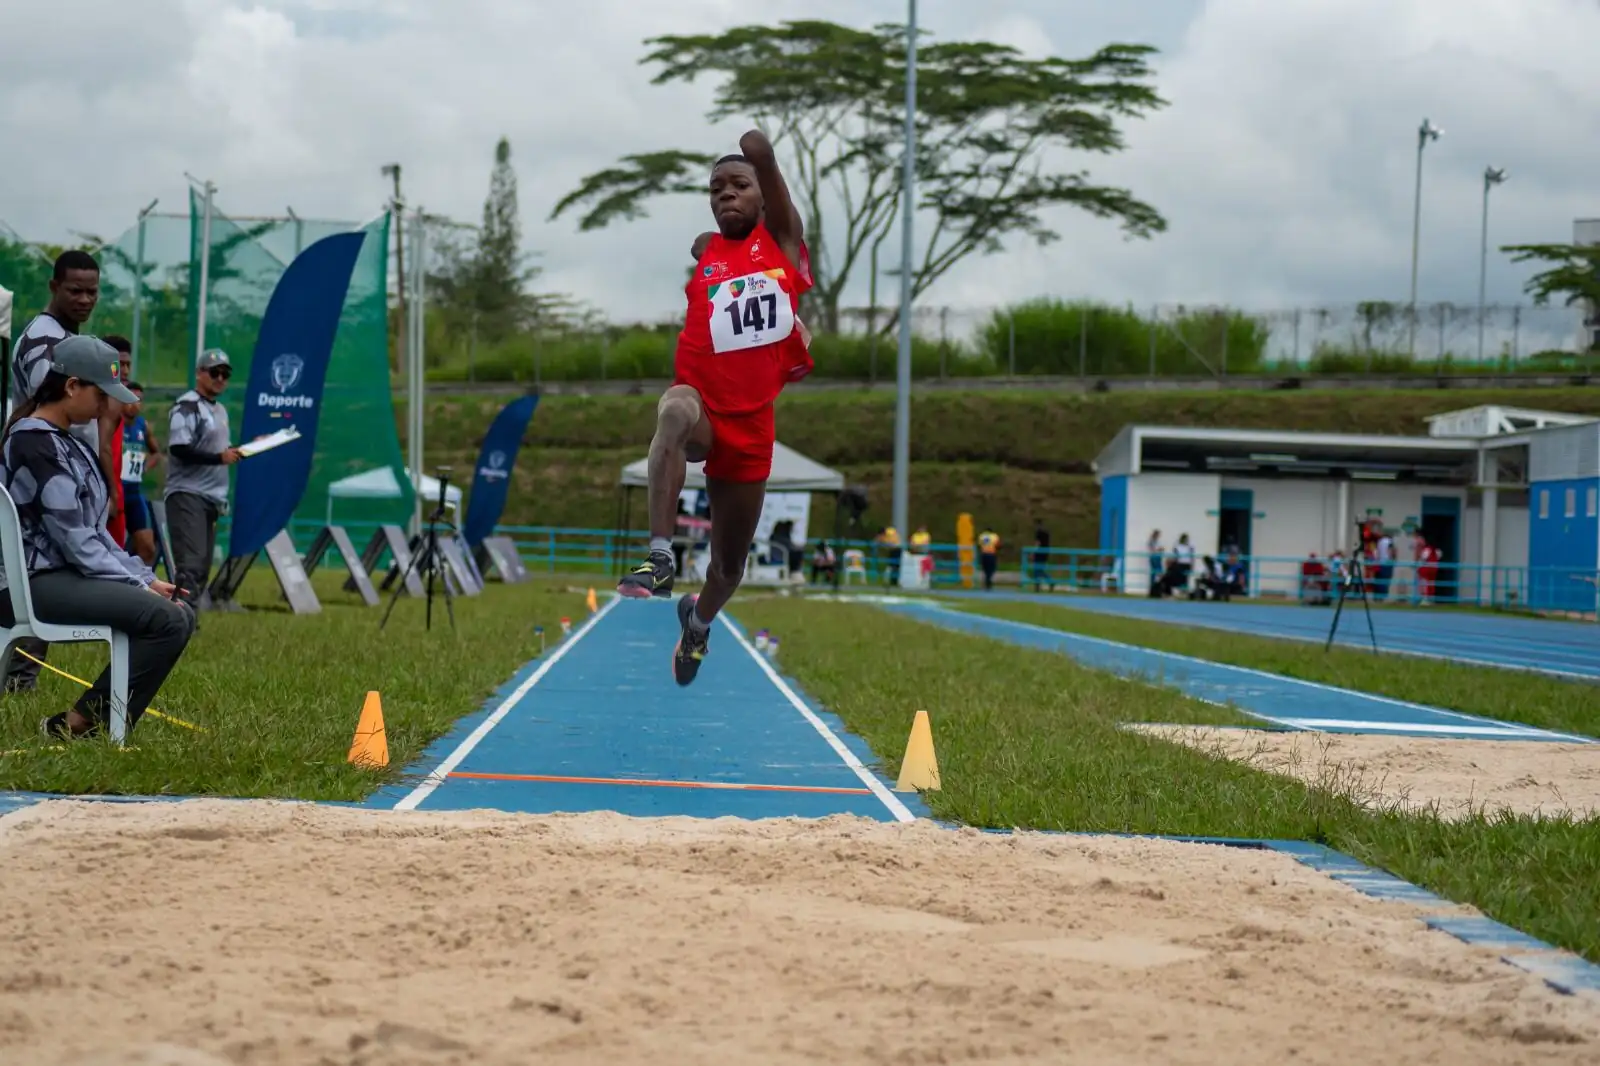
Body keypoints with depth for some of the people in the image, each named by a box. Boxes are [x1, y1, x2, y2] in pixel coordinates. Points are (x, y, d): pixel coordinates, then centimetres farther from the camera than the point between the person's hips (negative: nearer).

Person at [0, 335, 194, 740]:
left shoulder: (66, 444, 18)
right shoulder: (36, 445, -14)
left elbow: (93, 532, 18)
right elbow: (75, 542, -18)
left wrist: (144, 577, 6)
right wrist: (138, 585, -13)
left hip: (66, 575, 10)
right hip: (34, 583, -10)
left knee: (180, 615, 3)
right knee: (166, 619, -23)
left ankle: (90, 722, -1)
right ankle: (79, 724, -18)